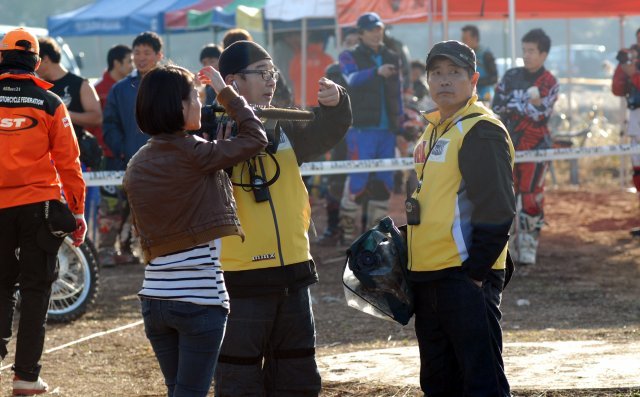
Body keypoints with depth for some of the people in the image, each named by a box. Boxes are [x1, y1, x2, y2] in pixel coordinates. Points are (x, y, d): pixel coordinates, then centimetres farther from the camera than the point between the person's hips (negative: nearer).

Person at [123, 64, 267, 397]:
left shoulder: (137, 165, 9)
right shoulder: (194, 154, -12)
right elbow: (256, 138, -2)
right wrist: (225, 92, 7)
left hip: (153, 297, 6)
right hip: (200, 297, -6)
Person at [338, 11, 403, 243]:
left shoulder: (392, 59, 16)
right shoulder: (350, 58, 1)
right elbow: (351, 79, -20)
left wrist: (400, 124, 14)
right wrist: (376, 72, -38)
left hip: (387, 130, 5)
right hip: (362, 128, -5)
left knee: (384, 180, 4)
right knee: (359, 178, -11)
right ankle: (347, 223, 0)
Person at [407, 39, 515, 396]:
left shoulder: (482, 130, -12)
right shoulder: (433, 130, 17)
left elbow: (496, 209, -18)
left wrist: (475, 271, -19)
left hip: (466, 276, -10)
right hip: (429, 276, 10)